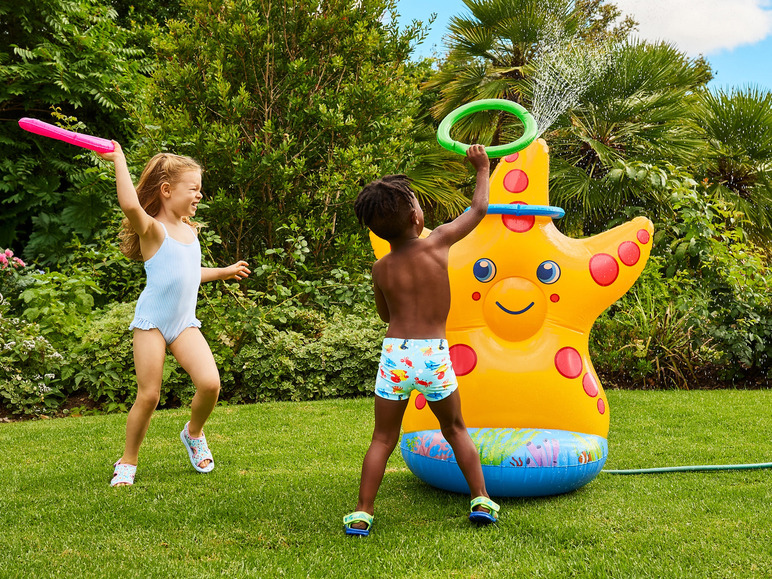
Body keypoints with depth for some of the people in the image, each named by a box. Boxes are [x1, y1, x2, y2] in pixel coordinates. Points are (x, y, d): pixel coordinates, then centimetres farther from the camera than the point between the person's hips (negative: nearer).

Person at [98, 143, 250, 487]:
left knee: (210, 383, -15)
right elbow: (130, 205, -32)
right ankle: (128, 462, 17)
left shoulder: (190, 230, 15)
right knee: (148, 396, -5)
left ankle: (194, 433, 16)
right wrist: (119, 160, -27)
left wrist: (225, 272, 42)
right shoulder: (152, 229, -8)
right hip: (151, 322, -5)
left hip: (185, 323, 6)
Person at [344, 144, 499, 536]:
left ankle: (362, 514, 9)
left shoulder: (380, 269, 3)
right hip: (435, 356, 0)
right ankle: (482, 500, 24)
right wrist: (482, 169, 24)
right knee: (455, 429, 20)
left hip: (394, 354, 1)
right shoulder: (438, 242, -3)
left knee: (383, 439, 11)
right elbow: (479, 209, 11)